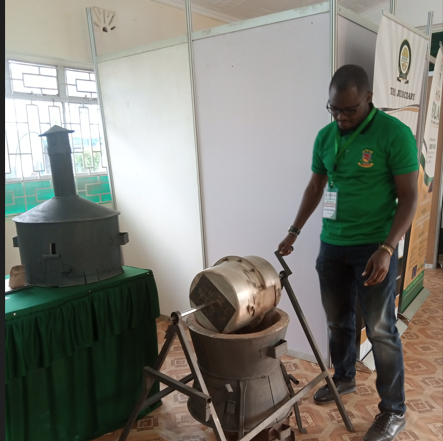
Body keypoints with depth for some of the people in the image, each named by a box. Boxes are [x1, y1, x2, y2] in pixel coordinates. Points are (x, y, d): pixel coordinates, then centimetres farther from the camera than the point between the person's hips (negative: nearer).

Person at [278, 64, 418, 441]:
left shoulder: (395, 134, -13)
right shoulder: (325, 136, 4)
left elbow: (409, 197, -12)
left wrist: (386, 248, -21)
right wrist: (295, 231, 11)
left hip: (374, 247, -5)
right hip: (332, 244, 5)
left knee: (380, 330, 4)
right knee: (338, 320, 18)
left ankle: (394, 410, 22)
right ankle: (343, 378, 41)